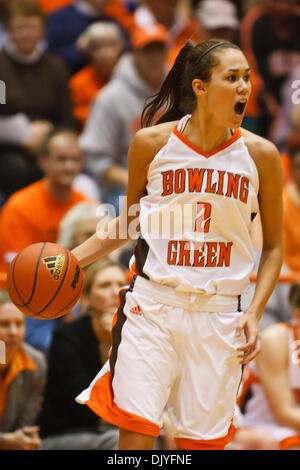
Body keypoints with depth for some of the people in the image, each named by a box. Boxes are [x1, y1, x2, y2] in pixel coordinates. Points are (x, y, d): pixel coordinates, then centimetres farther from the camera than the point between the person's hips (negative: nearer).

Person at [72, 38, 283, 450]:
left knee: (204, 440, 1)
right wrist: (73, 258, 5)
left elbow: (274, 245, 8)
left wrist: (255, 313, -3)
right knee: (135, 433, -8)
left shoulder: (260, 154, -1)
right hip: (153, 306, -1)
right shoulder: (152, 143, -2)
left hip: (218, 314, 1)